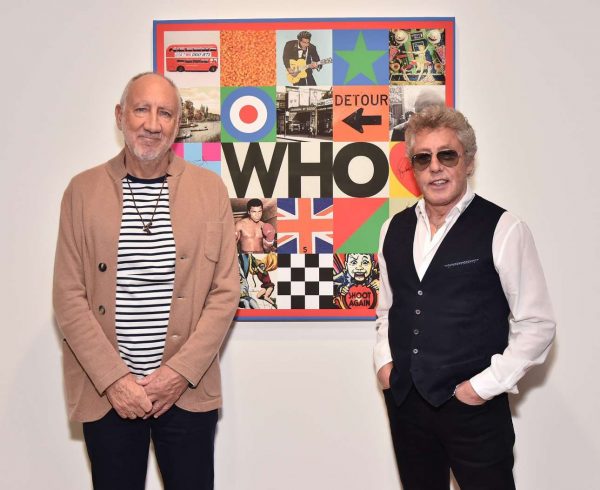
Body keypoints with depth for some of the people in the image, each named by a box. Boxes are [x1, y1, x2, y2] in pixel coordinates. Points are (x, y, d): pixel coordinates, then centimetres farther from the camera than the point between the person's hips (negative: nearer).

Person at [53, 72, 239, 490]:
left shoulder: (210, 188, 0)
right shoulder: (83, 190, 0)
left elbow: (226, 291, -1)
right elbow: (69, 297, -2)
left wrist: (181, 371, -9)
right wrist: (114, 379, -9)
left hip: (188, 392, 0)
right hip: (105, 394, 0)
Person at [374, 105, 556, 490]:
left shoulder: (503, 230, -10)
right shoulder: (395, 229, 6)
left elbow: (536, 324, -9)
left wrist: (485, 385, -11)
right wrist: (384, 360, 5)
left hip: (473, 406, -4)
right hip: (404, 401, 5)